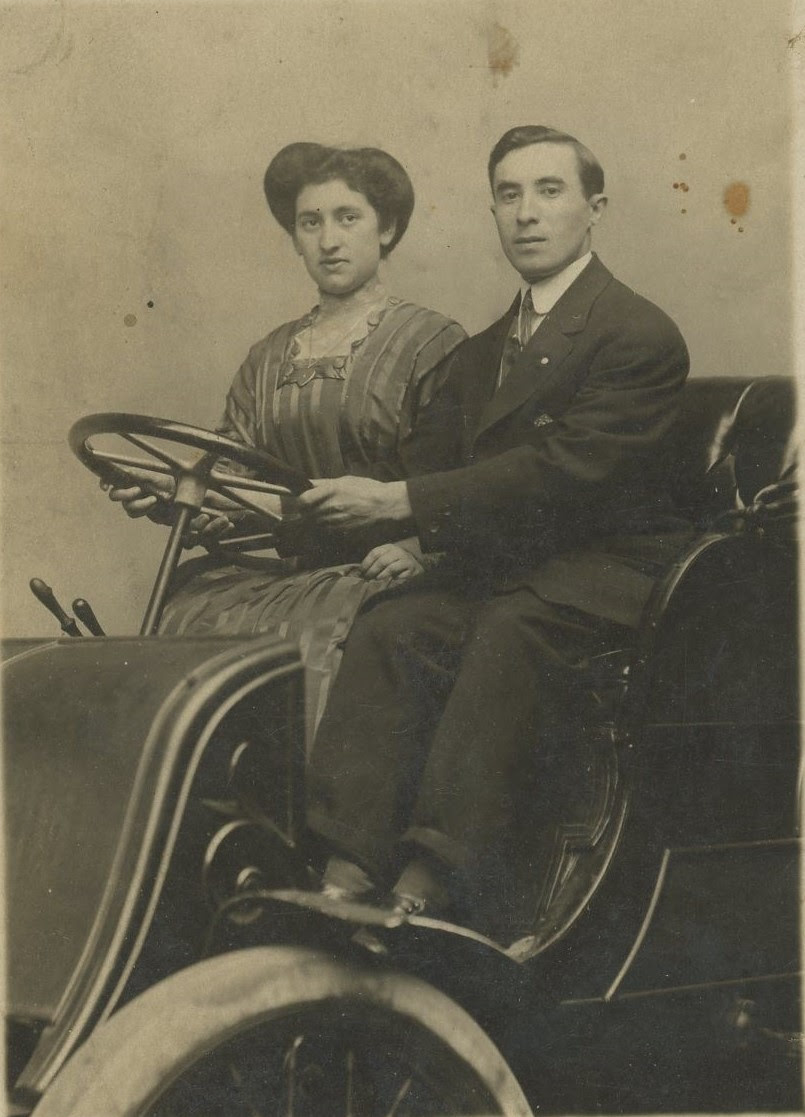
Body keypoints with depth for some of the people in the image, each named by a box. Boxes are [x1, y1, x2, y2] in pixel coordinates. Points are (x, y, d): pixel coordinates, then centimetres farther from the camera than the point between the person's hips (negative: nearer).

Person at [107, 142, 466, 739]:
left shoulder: (433, 342, 3)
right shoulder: (267, 359, 19)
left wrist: (415, 545, -20)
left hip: (380, 573, -4)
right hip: (288, 571, 5)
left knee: (316, 639, -33)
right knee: (191, 616, -22)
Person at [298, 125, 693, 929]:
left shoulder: (640, 336, -6)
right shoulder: (482, 353, 21)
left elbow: (561, 469, -19)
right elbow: (428, 464, 12)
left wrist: (401, 504, -23)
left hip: (605, 571, -6)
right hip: (500, 565, 6)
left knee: (509, 633, -36)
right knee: (386, 627, -24)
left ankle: (425, 890, -39)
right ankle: (347, 874, -31)